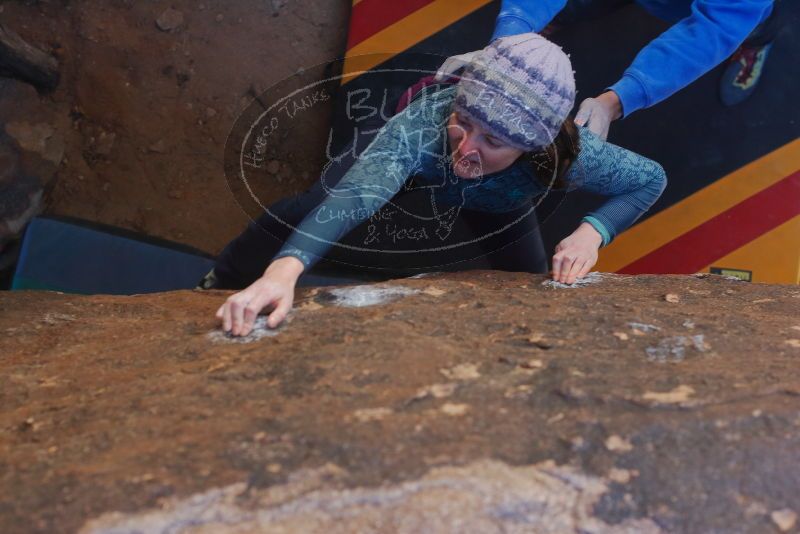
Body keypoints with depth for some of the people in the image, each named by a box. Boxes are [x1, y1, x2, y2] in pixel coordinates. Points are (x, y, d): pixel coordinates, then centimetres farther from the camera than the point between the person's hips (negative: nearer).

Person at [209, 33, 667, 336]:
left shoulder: (568, 153, -40)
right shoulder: (427, 117, -48)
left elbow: (652, 178, -21)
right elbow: (356, 195, -64)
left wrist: (592, 231, -39)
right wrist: (283, 270, -81)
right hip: (413, 183, -2)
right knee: (289, 218, -13)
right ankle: (220, 292, 14)